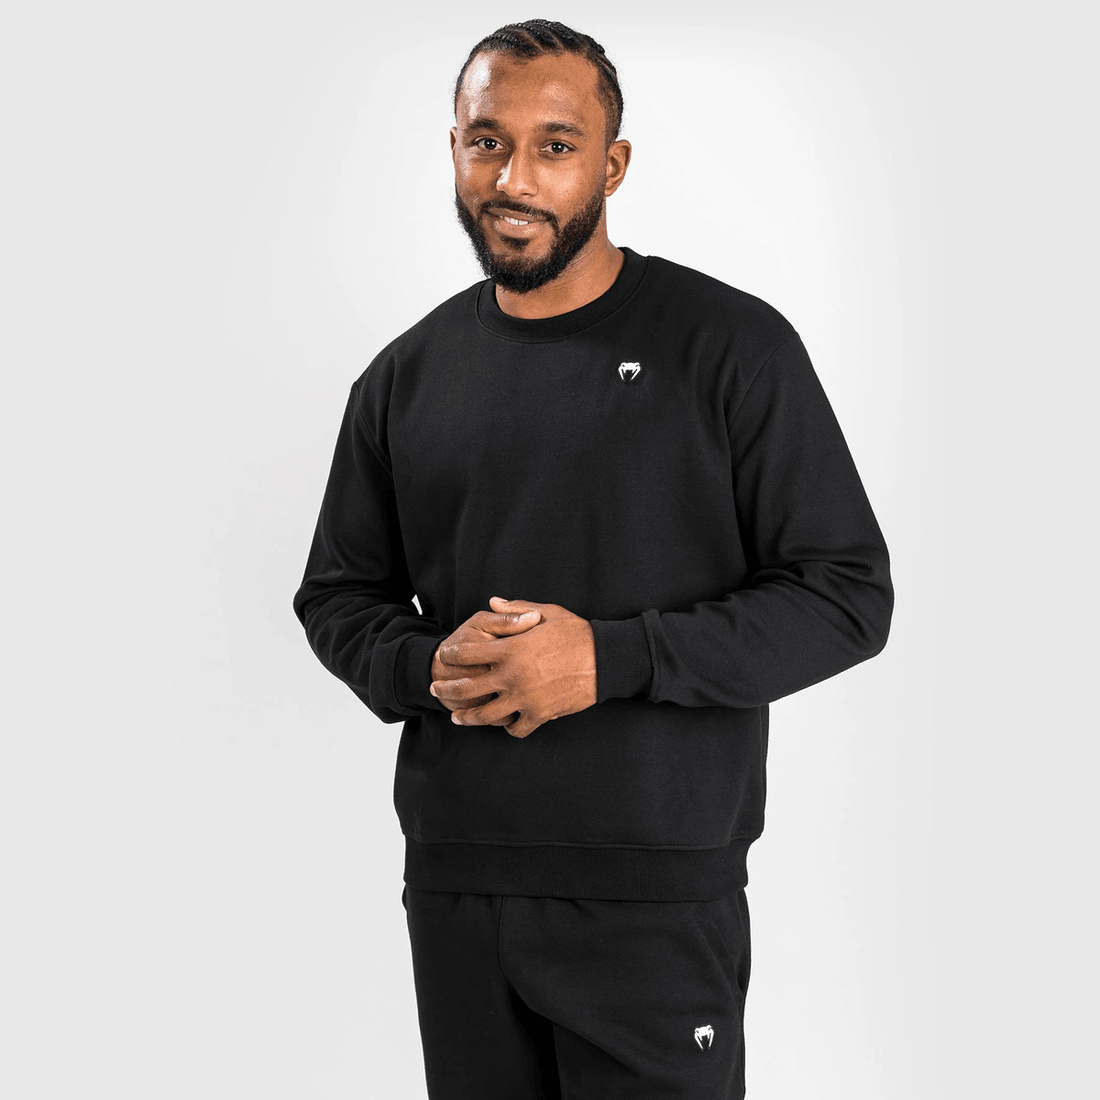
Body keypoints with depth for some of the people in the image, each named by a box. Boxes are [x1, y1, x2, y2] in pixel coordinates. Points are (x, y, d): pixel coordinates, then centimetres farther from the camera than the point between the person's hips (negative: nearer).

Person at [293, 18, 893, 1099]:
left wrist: (609, 658, -18)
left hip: (657, 897, -4)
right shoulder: (407, 376, 8)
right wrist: (427, 668, -8)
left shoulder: (731, 347, -6)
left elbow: (846, 596, -8)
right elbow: (337, 594, 16)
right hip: (451, 886, 4)